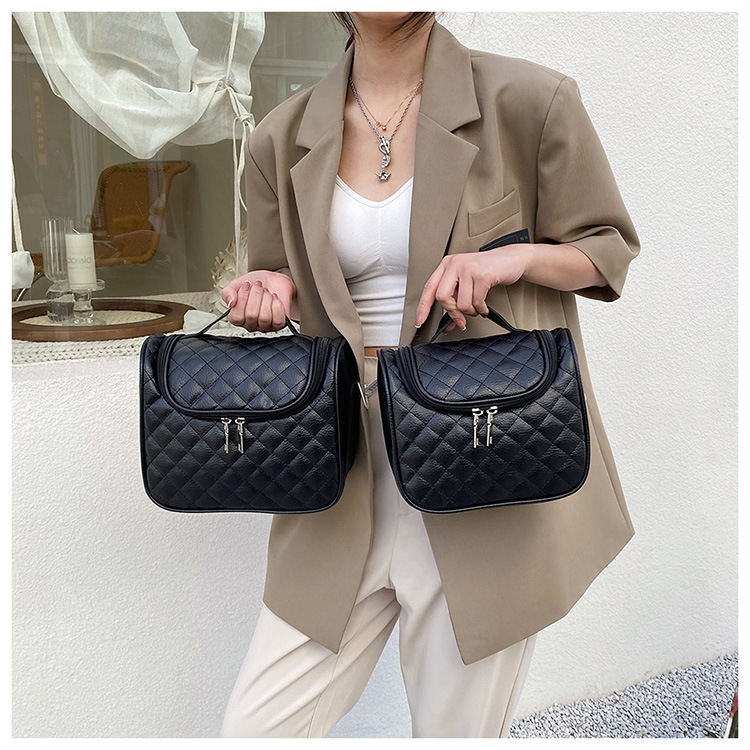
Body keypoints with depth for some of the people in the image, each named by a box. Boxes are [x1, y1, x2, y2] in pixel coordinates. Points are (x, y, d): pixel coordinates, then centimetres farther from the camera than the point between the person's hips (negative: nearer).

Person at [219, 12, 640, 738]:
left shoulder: (528, 100, -4)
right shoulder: (282, 137, 6)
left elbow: (608, 248, 5)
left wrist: (520, 255, -16)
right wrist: (270, 293, -6)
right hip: (348, 469, 3)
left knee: (460, 729, 14)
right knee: (254, 729, 8)